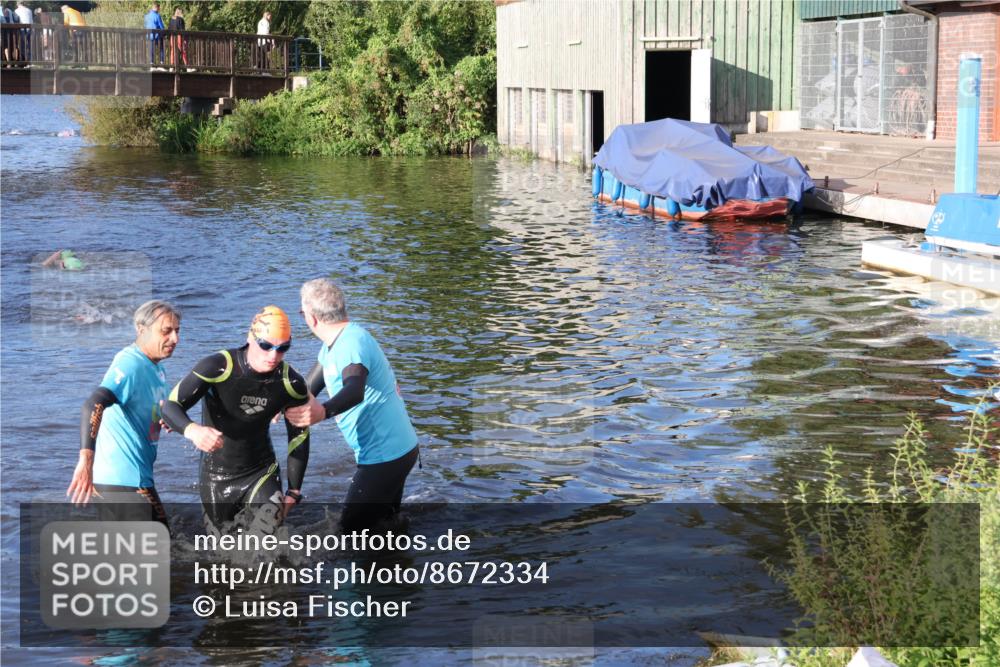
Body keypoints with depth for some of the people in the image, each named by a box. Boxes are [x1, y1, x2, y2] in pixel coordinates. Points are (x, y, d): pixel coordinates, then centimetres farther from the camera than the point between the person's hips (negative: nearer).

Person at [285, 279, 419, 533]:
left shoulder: (352, 342, -24)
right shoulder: (334, 344, 9)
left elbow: (354, 391, -44)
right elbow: (308, 389, 24)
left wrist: (323, 411, -61)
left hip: (385, 455, -11)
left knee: (350, 529, -7)